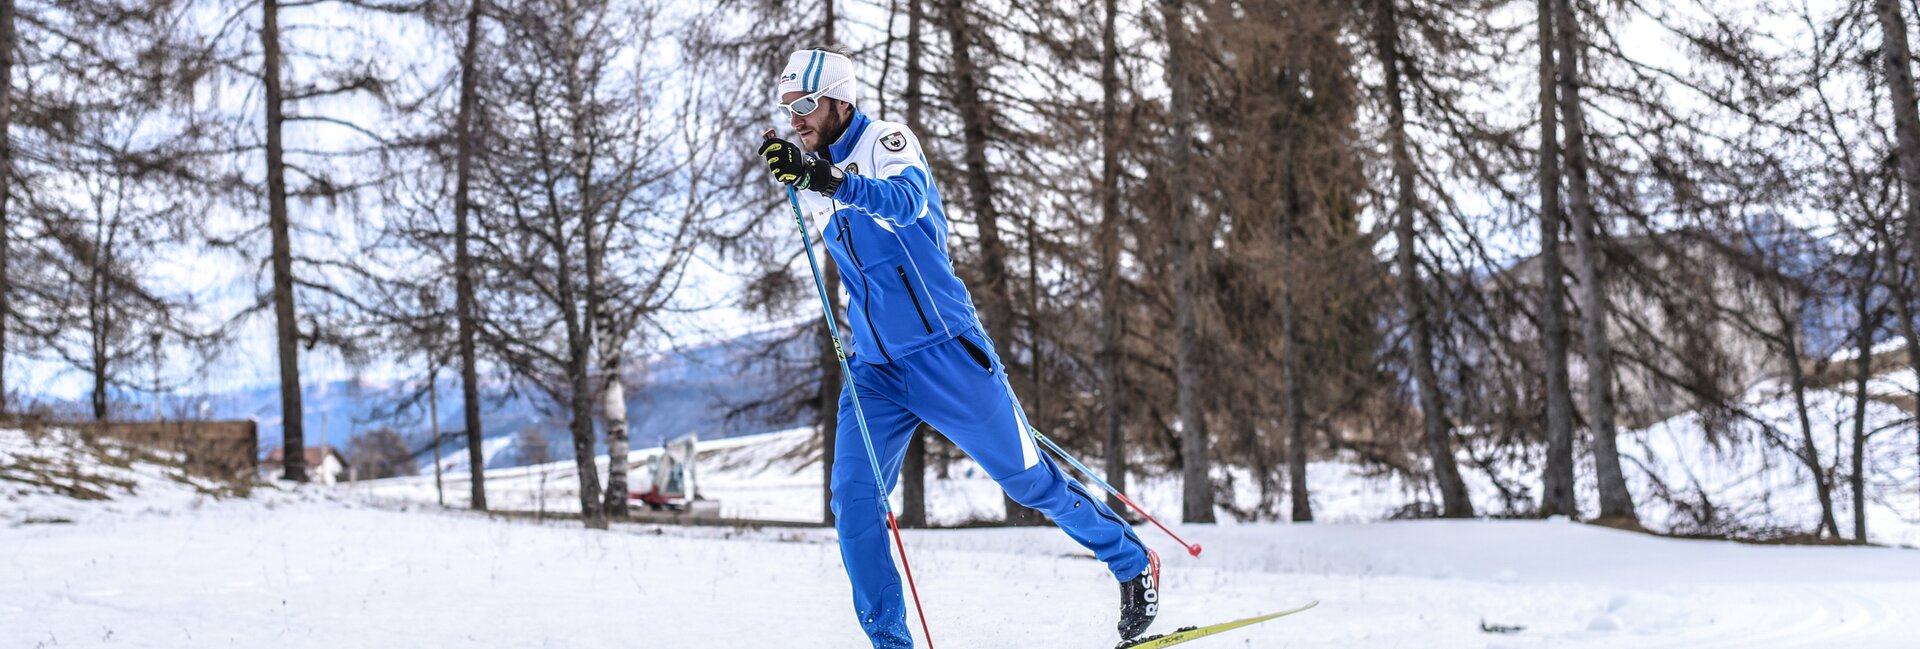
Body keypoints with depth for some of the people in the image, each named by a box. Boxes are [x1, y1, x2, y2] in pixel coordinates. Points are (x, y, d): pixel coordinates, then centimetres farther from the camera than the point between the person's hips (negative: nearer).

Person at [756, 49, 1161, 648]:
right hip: (873, 372, 6)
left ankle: (1133, 565, 24)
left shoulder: (887, 142, -7)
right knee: (853, 501, -12)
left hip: (945, 353, -6)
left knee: (1030, 479, 3)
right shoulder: (815, 190, 14)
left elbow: (906, 199, -30)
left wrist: (833, 181, -43)